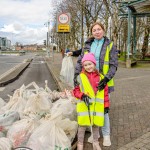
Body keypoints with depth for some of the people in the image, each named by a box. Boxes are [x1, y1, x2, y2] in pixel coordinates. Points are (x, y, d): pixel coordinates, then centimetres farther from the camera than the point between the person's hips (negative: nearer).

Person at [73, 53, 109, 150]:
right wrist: (82, 96, -19)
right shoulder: (80, 77, -4)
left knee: (96, 125, 15)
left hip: (97, 106, 2)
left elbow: (105, 92, 5)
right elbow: (76, 90, 0)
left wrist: (106, 105, 3)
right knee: (83, 125, 6)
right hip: (84, 106, -2)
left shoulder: (100, 77, 1)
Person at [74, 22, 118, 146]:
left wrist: (106, 78, -18)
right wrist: (76, 74, -9)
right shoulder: (87, 45, 9)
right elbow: (80, 61, 6)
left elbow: (114, 65, -5)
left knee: (103, 108, 1)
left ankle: (106, 135, 19)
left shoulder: (110, 45, -1)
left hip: (102, 82, -3)